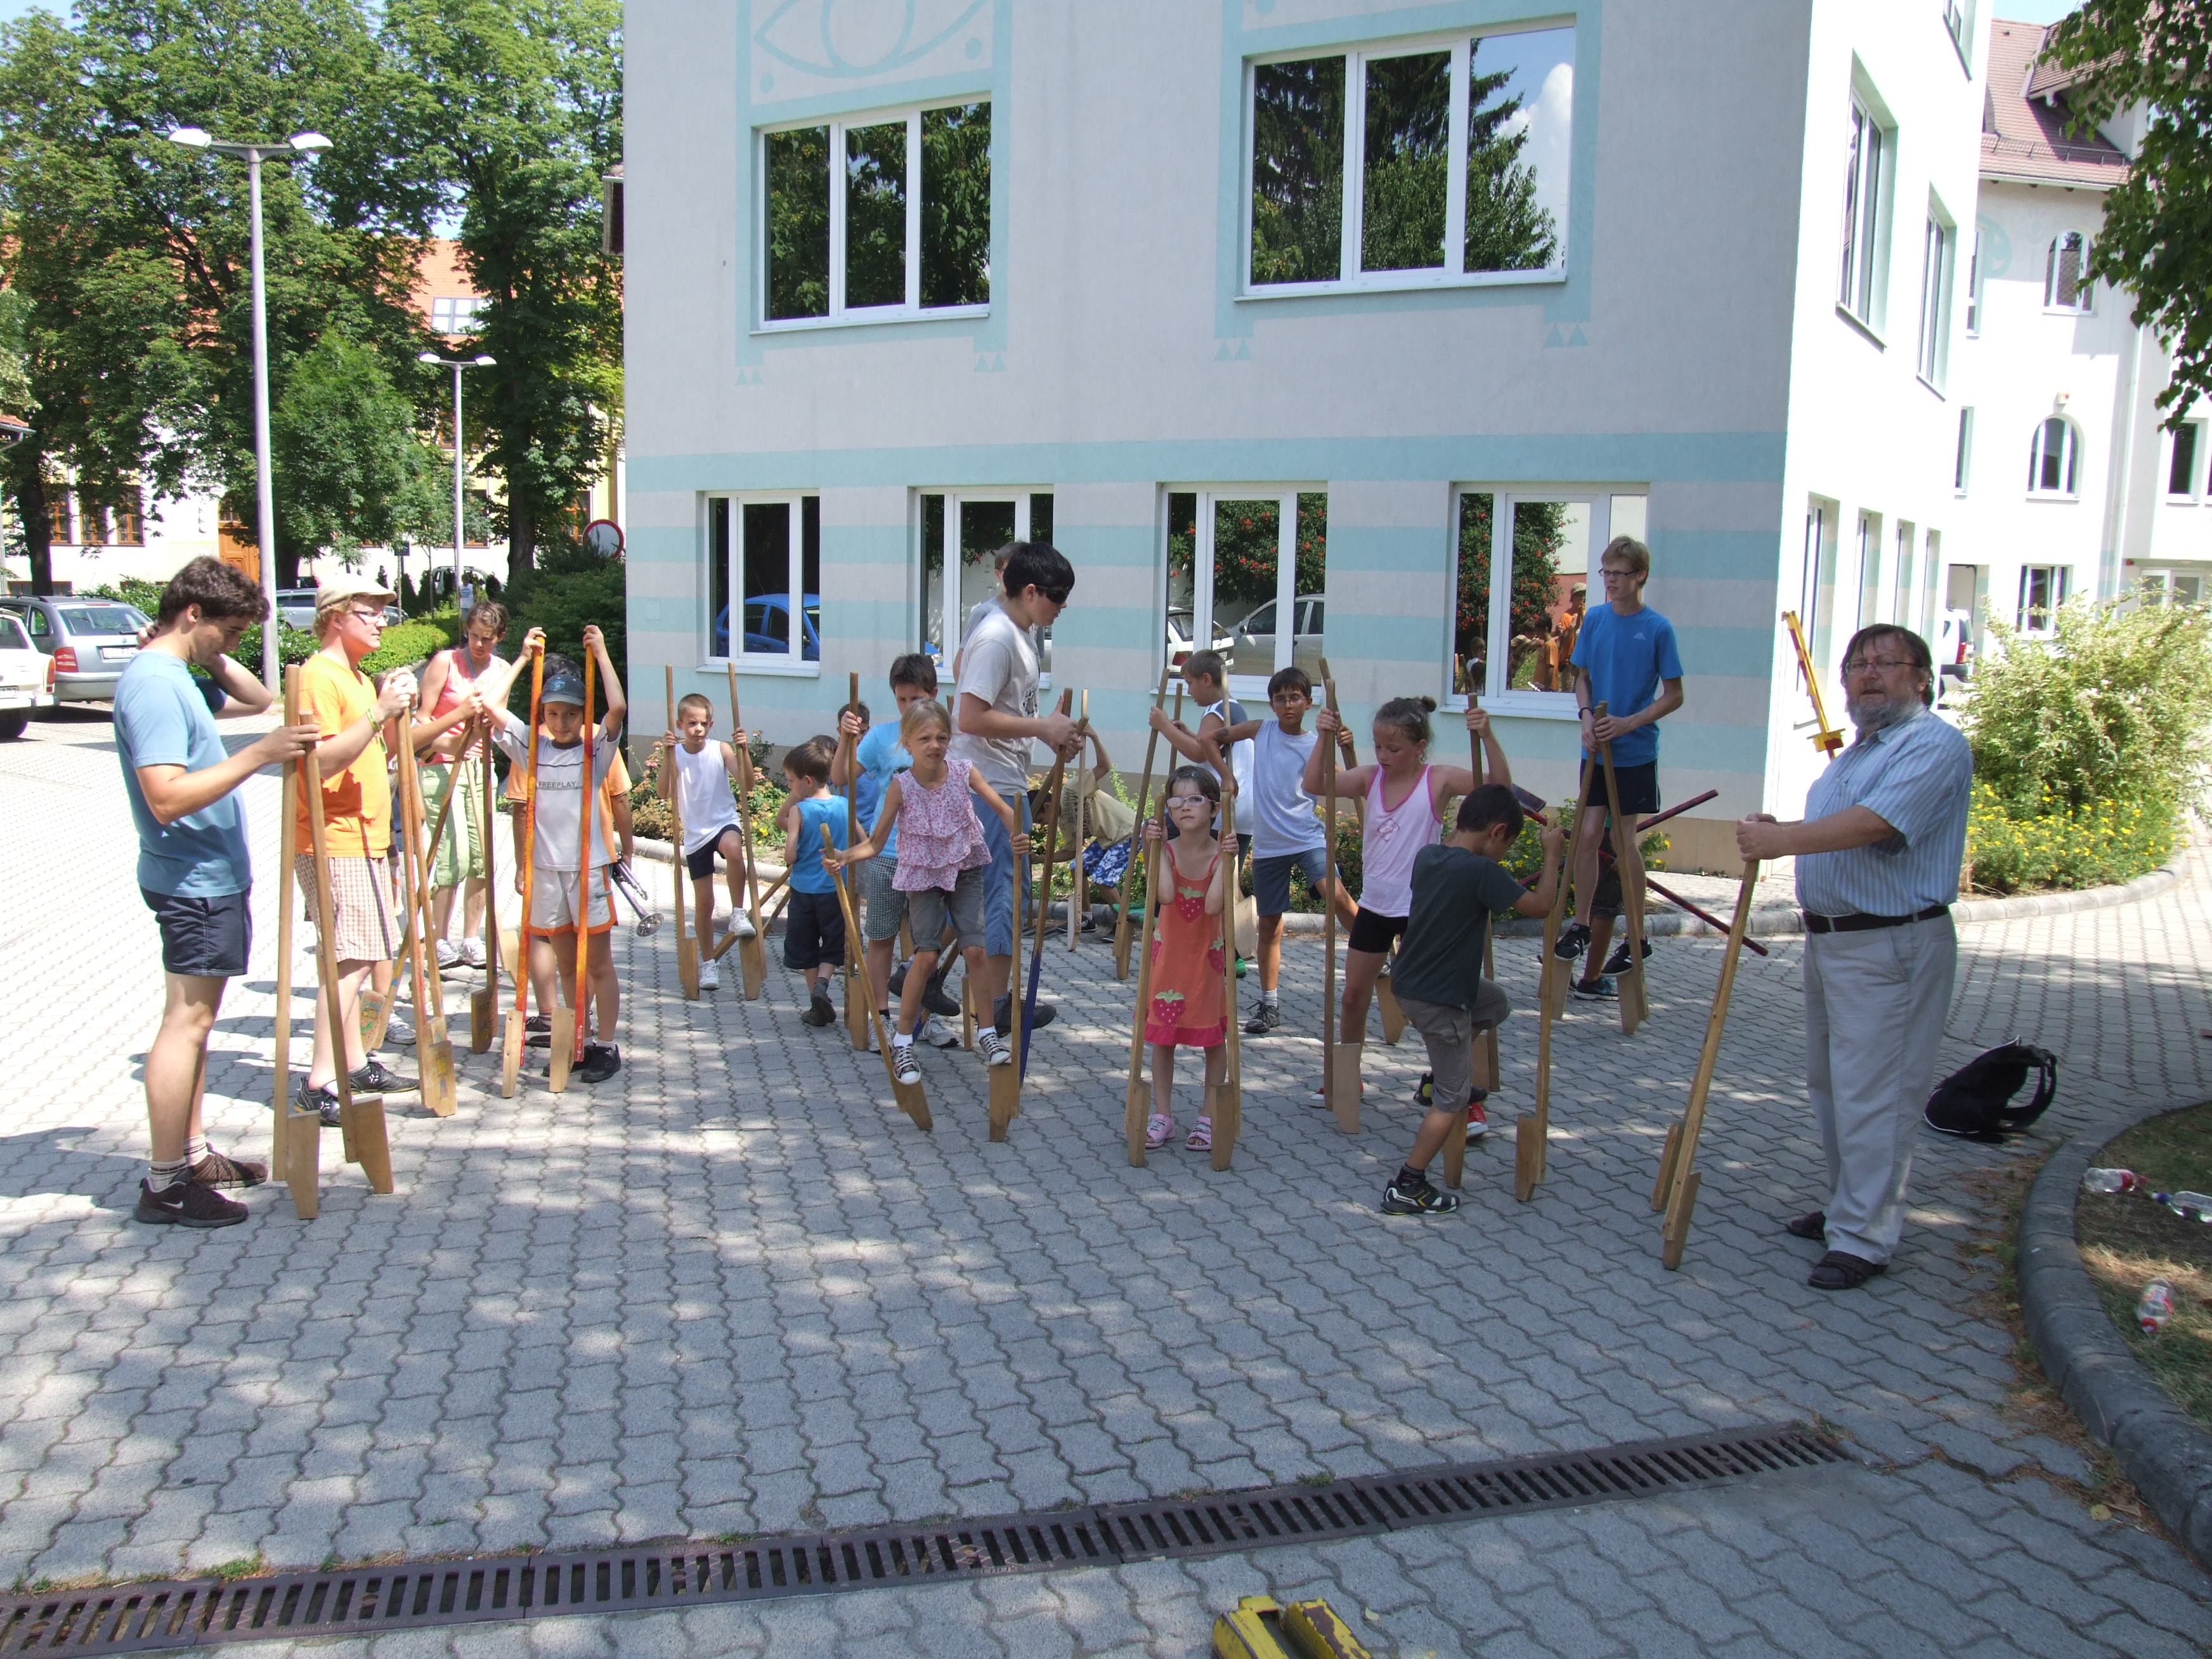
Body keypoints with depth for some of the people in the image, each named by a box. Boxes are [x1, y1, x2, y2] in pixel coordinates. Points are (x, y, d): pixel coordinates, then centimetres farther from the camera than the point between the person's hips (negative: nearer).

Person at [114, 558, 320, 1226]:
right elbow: (168, 798, -27)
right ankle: (164, 1184, 0)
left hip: (212, 877, 11)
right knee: (187, 1021, -6)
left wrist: (217, 659, 11)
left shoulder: (178, 677, 12)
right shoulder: (152, 684, -18)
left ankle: (193, 1154, 25)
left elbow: (256, 699, 27)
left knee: (196, 1019, 15)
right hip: (193, 882, -11)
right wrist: (258, 755, -29)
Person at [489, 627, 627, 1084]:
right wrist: (523, 657, 1)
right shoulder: (531, 747, 5)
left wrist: (601, 653, -12)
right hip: (545, 869, 3)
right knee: (566, 964, 12)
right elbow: (490, 704, -2)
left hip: (589, 867, -3)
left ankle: (607, 1045, 11)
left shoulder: (596, 749, -3)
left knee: (597, 963, 4)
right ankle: (573, 1043, 21)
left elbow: (617, 708, -20)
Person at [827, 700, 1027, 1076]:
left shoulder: (964, 771, -8)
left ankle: (987, 1033, 10)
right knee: (926, 955, -8)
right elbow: (876, 842, -9)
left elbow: (1003, 809, -5)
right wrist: (844, 857, -27)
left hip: (965, 869, 2)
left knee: (975, 949, -6)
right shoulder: (901, 786, -12)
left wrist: (1017, 835, -25)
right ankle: (902, 1041, 6)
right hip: (923, 876, -2)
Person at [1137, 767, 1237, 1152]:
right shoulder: (1165, 850, -8)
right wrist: (1156, 847, -26)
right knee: (1162, 1035, 8)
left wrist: (1226, 857, -30)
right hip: (1168, 952, 2)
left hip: (1208, 955, -1)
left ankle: (1209, 1118, 20)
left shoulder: (1222, 854, -12)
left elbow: (1212, 905, -28)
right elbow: (1166, 894, -27)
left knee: (1214, 1037, 7)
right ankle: (1163, 1116, 20)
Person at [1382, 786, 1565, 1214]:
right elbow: (1539, 905, -14)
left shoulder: (1426, 856, 1)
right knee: (1452, 1098, 5)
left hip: (1409, 982, 9)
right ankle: (1406, 1188, 8)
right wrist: (1552, 853, -2)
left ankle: (1439, 1074, 32)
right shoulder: (1482, 871, -22)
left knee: (1494, 1003, 32)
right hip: (1439, 1000, -9)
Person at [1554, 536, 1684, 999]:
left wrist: (1629, 722, -16)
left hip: (1636, 753, -3)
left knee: (1625, 841, 2)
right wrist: (1587, 714, -6)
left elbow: (1674, 695, -5)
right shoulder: (1594, 620, 3)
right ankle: (1581, 926, 10)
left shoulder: (1658, 628, -8)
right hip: (1597, 750, 3)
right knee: (1588, 834, -2)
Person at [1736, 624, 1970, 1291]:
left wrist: (1781, 840, -28)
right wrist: (1779, 831, 10)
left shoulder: (1934, 745, -14)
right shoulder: (1859, 749, 18)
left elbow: (1874, 823, -28)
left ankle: (1863, 1238, 1)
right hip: (1831, 938, 10)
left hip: (1892, 947, -10)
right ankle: (1849, 1205, 32)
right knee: (1831, 1083, 18)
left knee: (1871, 1093, -6)